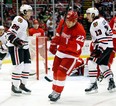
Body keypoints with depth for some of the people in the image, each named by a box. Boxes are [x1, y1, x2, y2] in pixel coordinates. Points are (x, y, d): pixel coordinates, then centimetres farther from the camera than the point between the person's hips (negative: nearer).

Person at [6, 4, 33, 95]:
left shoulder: (25, 21, 17)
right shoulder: (19, 20, -14)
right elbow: (10, 33, -22)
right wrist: (16, 41, -33)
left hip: (24, 47, 10)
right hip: (16, 47, -10)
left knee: (27, 65, 8)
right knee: (19, 66, -13)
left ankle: (22, 85, 19)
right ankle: (14, 87, -4)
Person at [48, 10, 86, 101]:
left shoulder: (80, 30, -27)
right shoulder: (63, 23, -8)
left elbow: (78, 47, -33)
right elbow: (58, 34, 11)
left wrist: (67, 41, -44)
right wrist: (53, 45, 14)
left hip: (71, 55, -7)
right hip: (60, 52, 7)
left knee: (61, 73, -13)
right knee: (56, 71, 15)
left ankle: (57, 93, 0)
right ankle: (55, 90, 32)